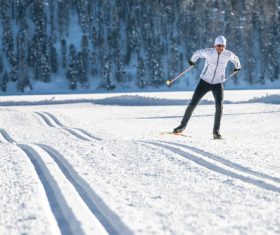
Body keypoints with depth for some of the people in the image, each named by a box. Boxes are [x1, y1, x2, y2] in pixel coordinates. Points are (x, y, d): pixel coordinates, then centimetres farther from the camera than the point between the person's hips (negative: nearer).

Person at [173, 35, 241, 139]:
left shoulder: (228, 55, -13)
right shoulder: (207, 52, -18)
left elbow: (235, 58, 11)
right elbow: (197, 53, 5)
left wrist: (237, 67, 31)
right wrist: (192, 61, 24)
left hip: (218, 84, 0)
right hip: (205, 82, 0)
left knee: (219, 106, -17)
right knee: (192, 104, -1)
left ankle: (216, 131, -4)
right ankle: (182, 126, 16)